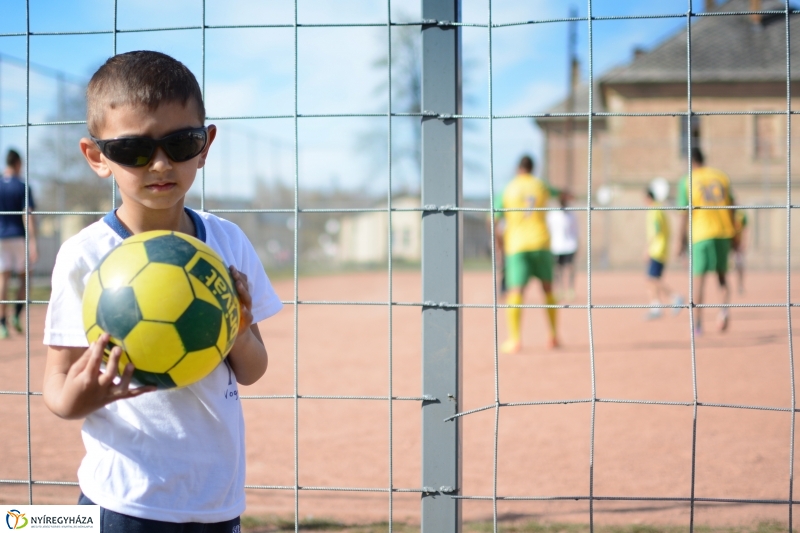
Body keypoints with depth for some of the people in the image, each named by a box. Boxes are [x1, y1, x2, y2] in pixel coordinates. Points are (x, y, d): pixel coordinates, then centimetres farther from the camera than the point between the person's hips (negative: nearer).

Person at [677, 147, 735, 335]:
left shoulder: (686, 182, -2)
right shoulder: (722, 177, 8)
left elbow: (685, 214, -5)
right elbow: (732, 208, 10)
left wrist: (682, 241, 1)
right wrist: (732, 234, 18)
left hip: (701, 235, -3)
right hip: (723, 232, 3)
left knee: (699, 279, 2)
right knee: (722, 275, 16)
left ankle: (698, 324, 1)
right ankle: (724, 308, -9)